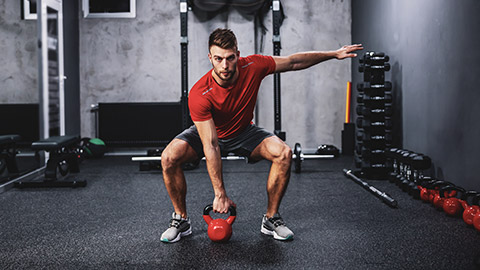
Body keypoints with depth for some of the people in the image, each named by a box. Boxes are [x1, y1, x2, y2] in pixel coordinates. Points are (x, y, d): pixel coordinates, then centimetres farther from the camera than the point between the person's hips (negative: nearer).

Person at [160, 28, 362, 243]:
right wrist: (220, 194, -33)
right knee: (169, 157, -28)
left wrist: (333, 54, -2)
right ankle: (181, 220, -7)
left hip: (243, 132, 2)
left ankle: (271, 219, -7)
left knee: (283, 153, -24)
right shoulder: (199, 94, -34)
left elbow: (293, 62, -8)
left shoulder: (252, 67, -26)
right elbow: (211, 146, -34)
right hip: (207, 132, -2)